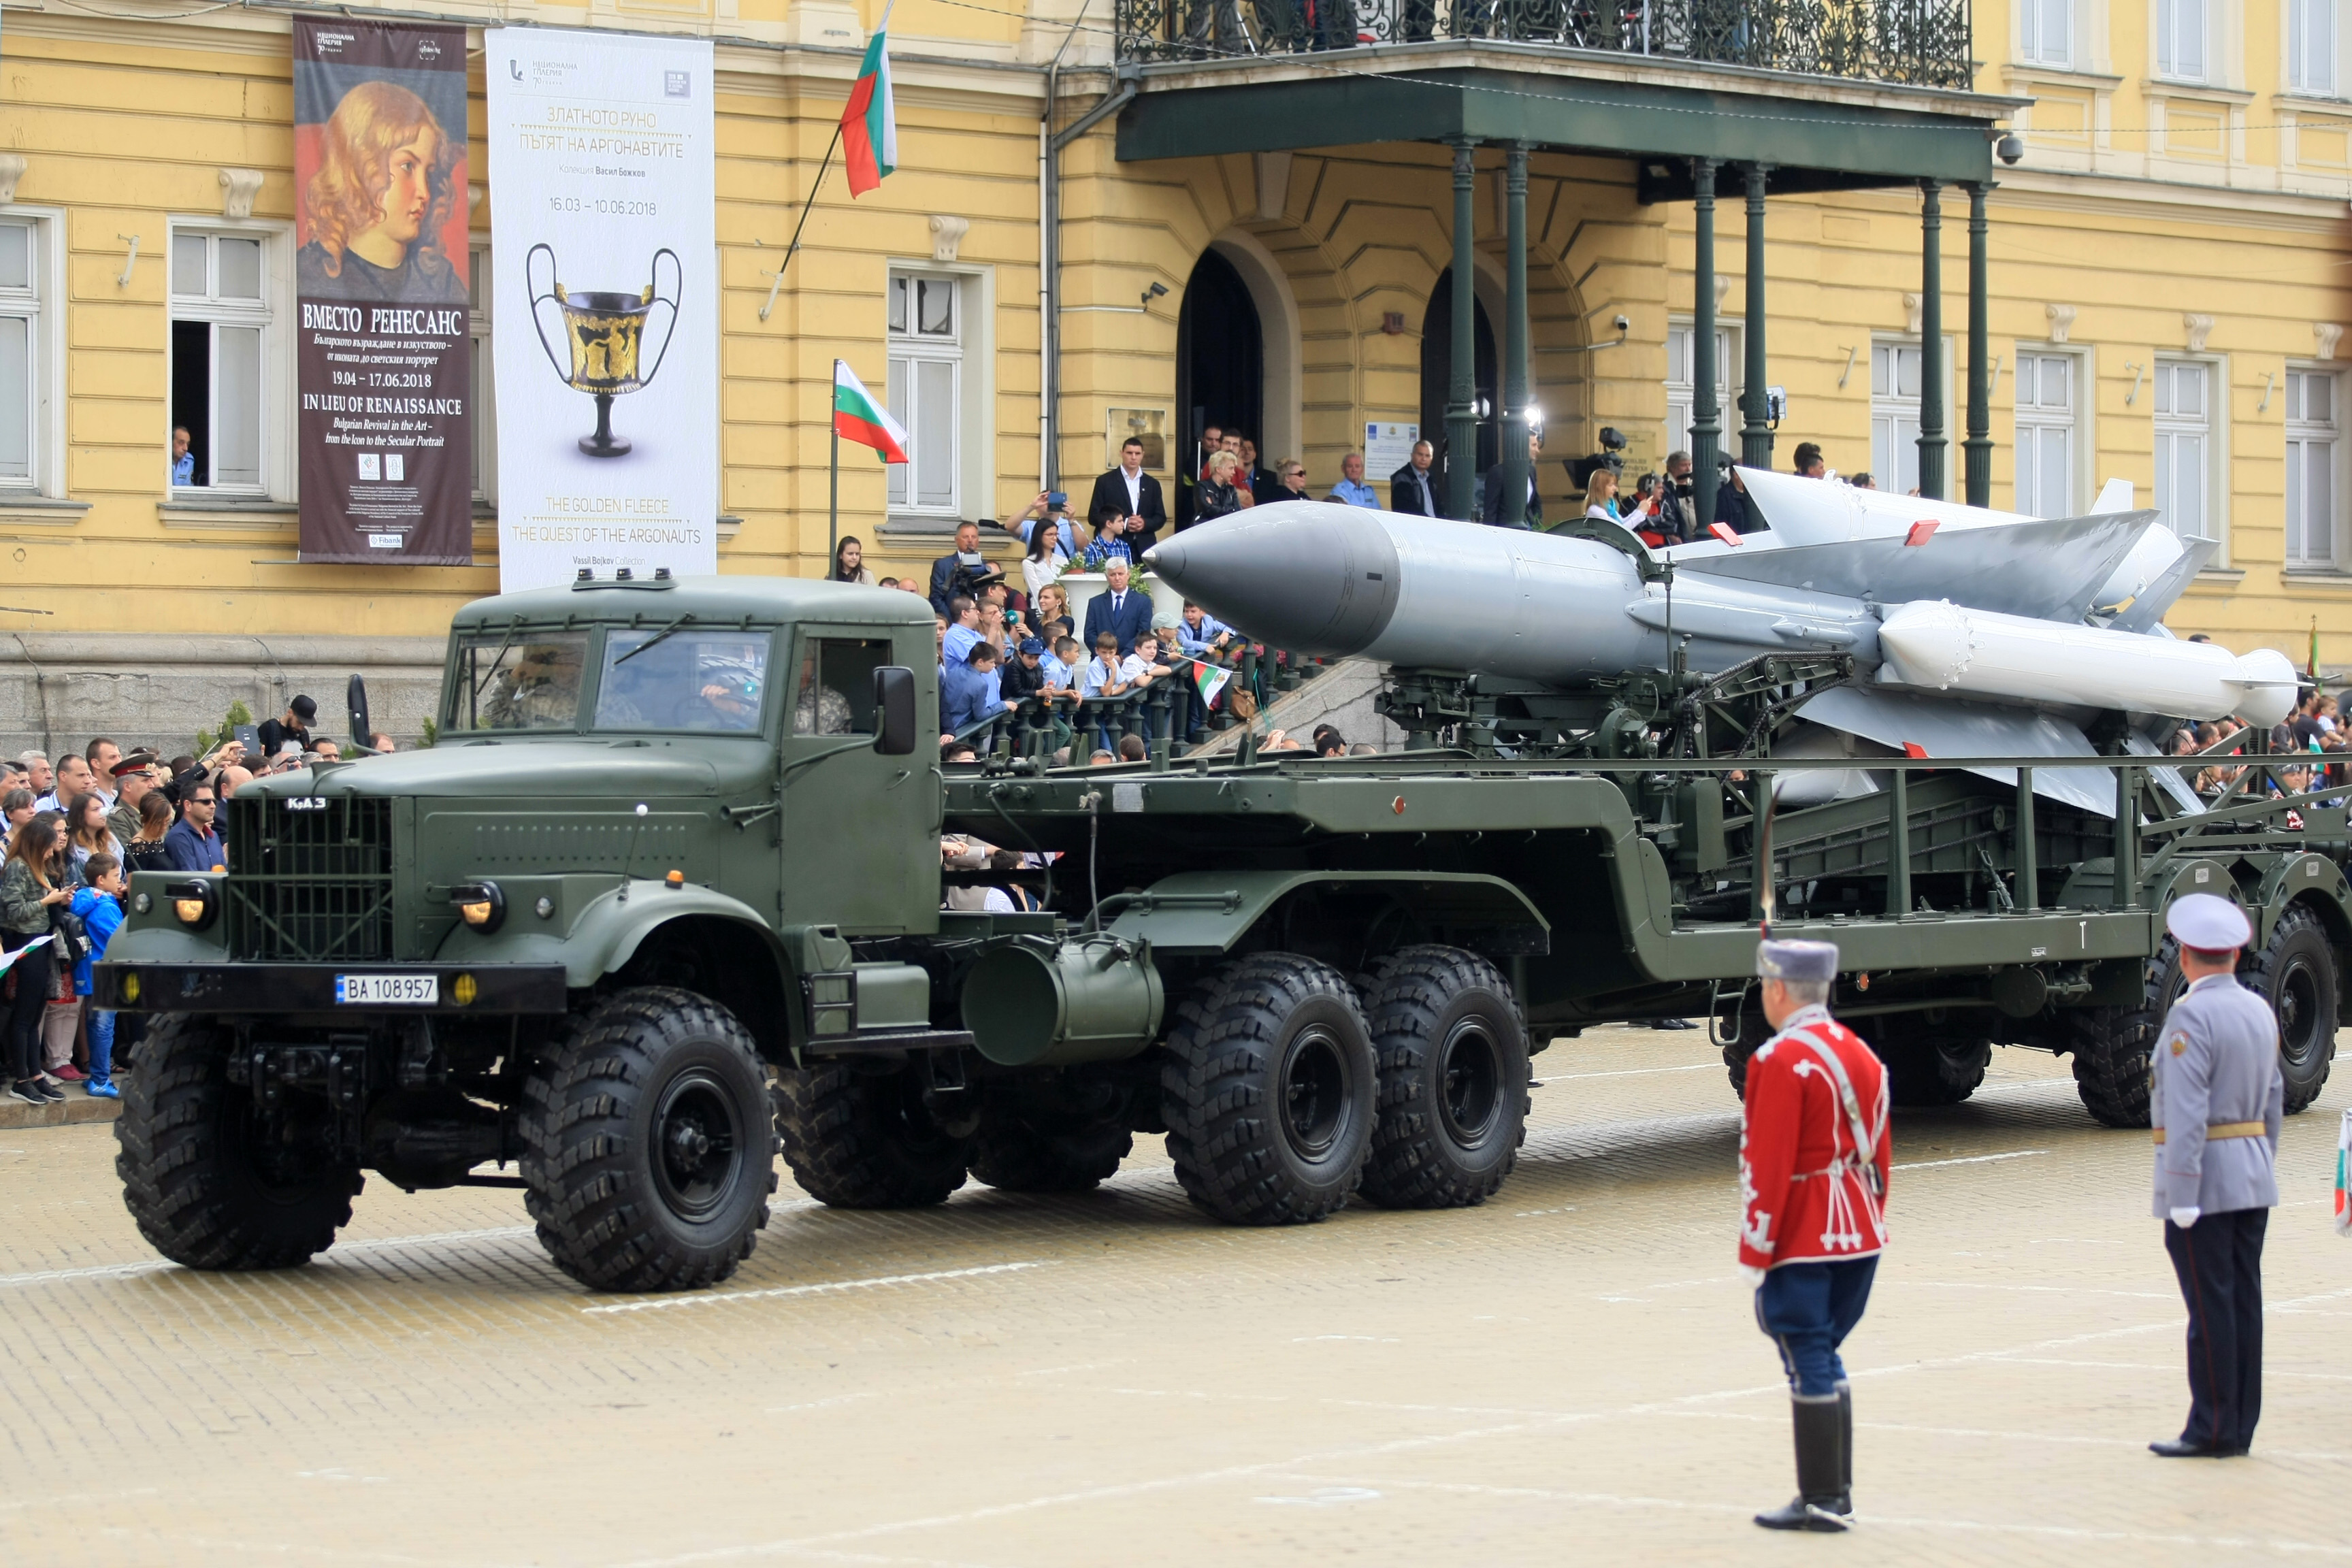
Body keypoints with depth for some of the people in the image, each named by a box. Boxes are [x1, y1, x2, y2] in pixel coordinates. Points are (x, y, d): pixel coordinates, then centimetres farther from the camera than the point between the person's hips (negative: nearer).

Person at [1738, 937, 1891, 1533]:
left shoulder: (1781, 1061, -15)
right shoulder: (1860, 1054, 11)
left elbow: (1767, 1167, -18)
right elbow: (1880, 1153, 15)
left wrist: (1754, 1254, -14)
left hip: (1801, 1238, -8)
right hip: (1857, 1236, 8)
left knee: (1809, 1365, -3)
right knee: (1825, 1359, 16)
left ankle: (1822, 1502, 0)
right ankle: (1838, 1494, 19)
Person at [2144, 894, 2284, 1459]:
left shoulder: (2191, 1016, -16)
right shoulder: (2260, 1011, 10)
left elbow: (2187, 1114, -21)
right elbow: (2274, 1100, 14)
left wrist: (2181, 1196, -20)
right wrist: (2263, 1168, 20)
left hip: (2205, 1179, -8)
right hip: (2254, 1181, 8)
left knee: (2210, 1306, -5)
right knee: (2244, 1301, 10)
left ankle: (2213, 1430, -2)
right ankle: (2241, 1427, 13)